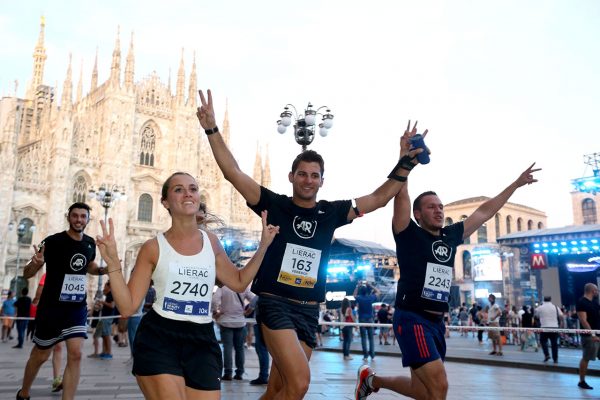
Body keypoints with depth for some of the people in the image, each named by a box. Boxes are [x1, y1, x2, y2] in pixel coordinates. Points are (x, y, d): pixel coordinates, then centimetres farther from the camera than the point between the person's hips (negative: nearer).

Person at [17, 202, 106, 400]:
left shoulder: (90, 243, 2)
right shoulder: (53, 241, -13)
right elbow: (27, 274, -10)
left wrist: (104, 269, 2)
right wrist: (35, 263, -33)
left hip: (77, 308, 3)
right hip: (51, 307, -3)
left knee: (75, 354, -10)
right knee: (40, 355, 13)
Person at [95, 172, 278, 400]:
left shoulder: (211, 241, 7)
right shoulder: (153, 248, -2)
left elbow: (239, 282, 18)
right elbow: (127, 307, -4)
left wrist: (263, 245, 11)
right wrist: (113, 263, -15)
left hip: (202, 342, 4)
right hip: (158, 340, -3)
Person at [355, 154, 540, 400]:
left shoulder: (450, 236, 11)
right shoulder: (409, 234, -6)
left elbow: (485, 211, 19)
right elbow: (401, 194, -18)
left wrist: (516, 184, 23)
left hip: (436, 322, 7)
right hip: (411, 319, -7)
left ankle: (371, 379, 36)